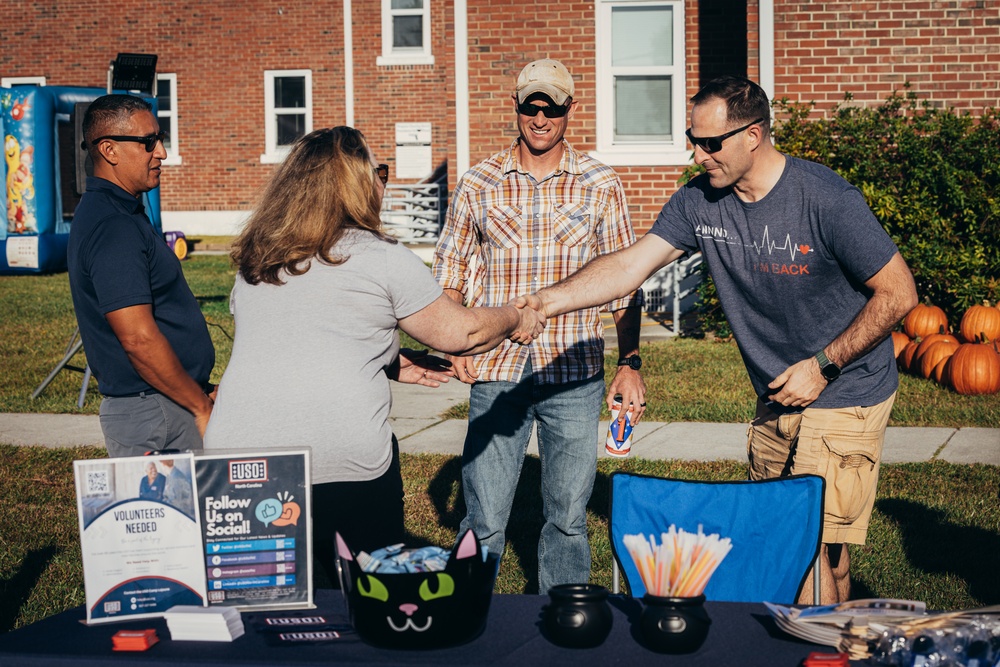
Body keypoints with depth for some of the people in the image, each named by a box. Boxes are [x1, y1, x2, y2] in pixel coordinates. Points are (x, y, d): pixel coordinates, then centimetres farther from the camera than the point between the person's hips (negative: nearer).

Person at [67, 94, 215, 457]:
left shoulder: (118, 213, 15)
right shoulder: (113, 226, -18)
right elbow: (138, 338, -24)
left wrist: (199, 396, 17)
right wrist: (202, 407, -16)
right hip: (155, 414, -10)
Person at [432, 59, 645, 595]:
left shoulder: (600, 185, 4)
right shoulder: (478, 183, 4)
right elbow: (449, 271, 11)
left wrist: (630, 362, 0)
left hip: (574, 374, 0)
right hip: (496, 371, 0)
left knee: (568, 515, 9)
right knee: (484, 518, 1)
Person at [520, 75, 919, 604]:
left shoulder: (826, 200, -19)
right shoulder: (699, 202, -3)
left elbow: (898, 292, -13)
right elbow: (631, 264, -9)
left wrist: (823, 365, -16)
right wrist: (547, 301, -24)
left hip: (843, 397, -6)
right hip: (776, 402, 7)